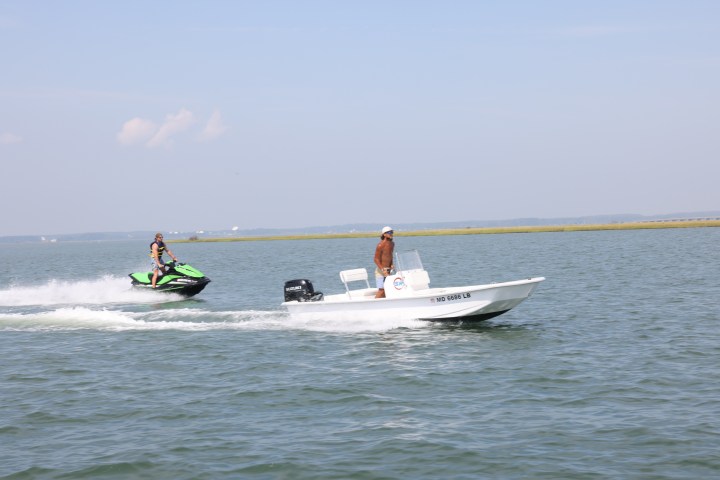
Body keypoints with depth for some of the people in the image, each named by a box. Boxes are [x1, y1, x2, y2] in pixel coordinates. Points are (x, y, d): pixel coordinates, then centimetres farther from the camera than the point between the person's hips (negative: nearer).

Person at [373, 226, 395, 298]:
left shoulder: (392, 244, 10)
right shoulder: (381, 245, -15)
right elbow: (376, 259, -15)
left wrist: (391, 265, 5)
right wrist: (383, 270, -25)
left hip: (388, 270, 8)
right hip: (381, 270, -8)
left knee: (386, 290, 7)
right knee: (381, 290, -13)